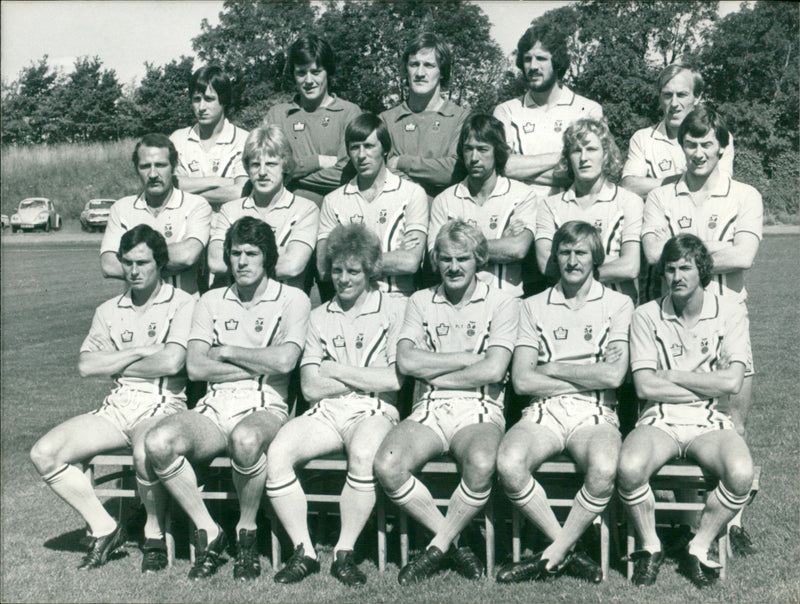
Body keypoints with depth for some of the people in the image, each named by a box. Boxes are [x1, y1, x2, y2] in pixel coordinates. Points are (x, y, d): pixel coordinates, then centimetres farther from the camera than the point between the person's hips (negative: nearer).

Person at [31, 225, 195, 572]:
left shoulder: (182, 305, 0)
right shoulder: (109, 311, 18)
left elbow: (171, 362, -15)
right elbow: (86, 366, 6)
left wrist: (115, 365, 0)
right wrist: (138, 353, -4)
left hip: (163, 405, -6)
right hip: (116, 407, 6)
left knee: (146, 453, -38)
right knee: (44, 453, -13)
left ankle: (155, 536, -10)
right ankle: (104, 529, 0)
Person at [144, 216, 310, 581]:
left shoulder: (292, 300, 6)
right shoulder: (211, 301, 17)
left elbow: (284, 360, -11)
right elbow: (195, 367, 3)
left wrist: (227, 351, -1)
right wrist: (260, 365, -3)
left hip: (265, 408, -4)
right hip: (214, 407, 4)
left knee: (245, 439, -39)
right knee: (158, 442, -26)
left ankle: (246, 533, -11)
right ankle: (208, 532, -8)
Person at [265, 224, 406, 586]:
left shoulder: (394, 310, 5)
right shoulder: (320, 316, 17)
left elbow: (393, 380, -7)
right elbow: (311, 387, 6)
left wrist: (338, 371, -1)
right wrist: (366, 377, -2)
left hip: (374, 412, -3)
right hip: (324, 412, 4)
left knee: (363, 455, -37)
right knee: (277, 454, -25)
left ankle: (345, 552, -17)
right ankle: (304, 551, -10)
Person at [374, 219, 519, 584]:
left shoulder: (501, 303, 6)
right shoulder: (421, 302, 14)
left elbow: (493, 370, -8)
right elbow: (406, 362, -2)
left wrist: (433, 374, -2)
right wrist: (469, 358, -5)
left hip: (480, 410, -2)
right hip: (428, 409, 3)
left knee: (481, 464, -36)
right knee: (387, 466, -27)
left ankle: (437, 547, -12)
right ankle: (453, 544, -7)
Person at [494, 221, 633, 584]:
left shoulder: (618, 305, 10)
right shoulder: (534, 307, 13)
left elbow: (613, 375, -5)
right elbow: (522, 380, 1)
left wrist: (552, 368, -1)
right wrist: (589, 376, -4)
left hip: (596, 414, -1)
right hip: (543, 411, 1)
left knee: (604, 469, -35)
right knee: (508, 464, -31)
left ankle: (552, 556, -12)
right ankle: (568, 550, -10)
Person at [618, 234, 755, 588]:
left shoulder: (730, 313, 3)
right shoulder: (647, 316, 2)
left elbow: (732, 382, -8)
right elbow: (645, 386, -7)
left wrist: (671, 375, -6)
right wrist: (707, 387, -6)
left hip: (710, 423, 1)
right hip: (660, 419, 0)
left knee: (741, 473, -31)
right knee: (629, 467, -32)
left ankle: (698, 549, -4)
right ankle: (649, 547, -2)